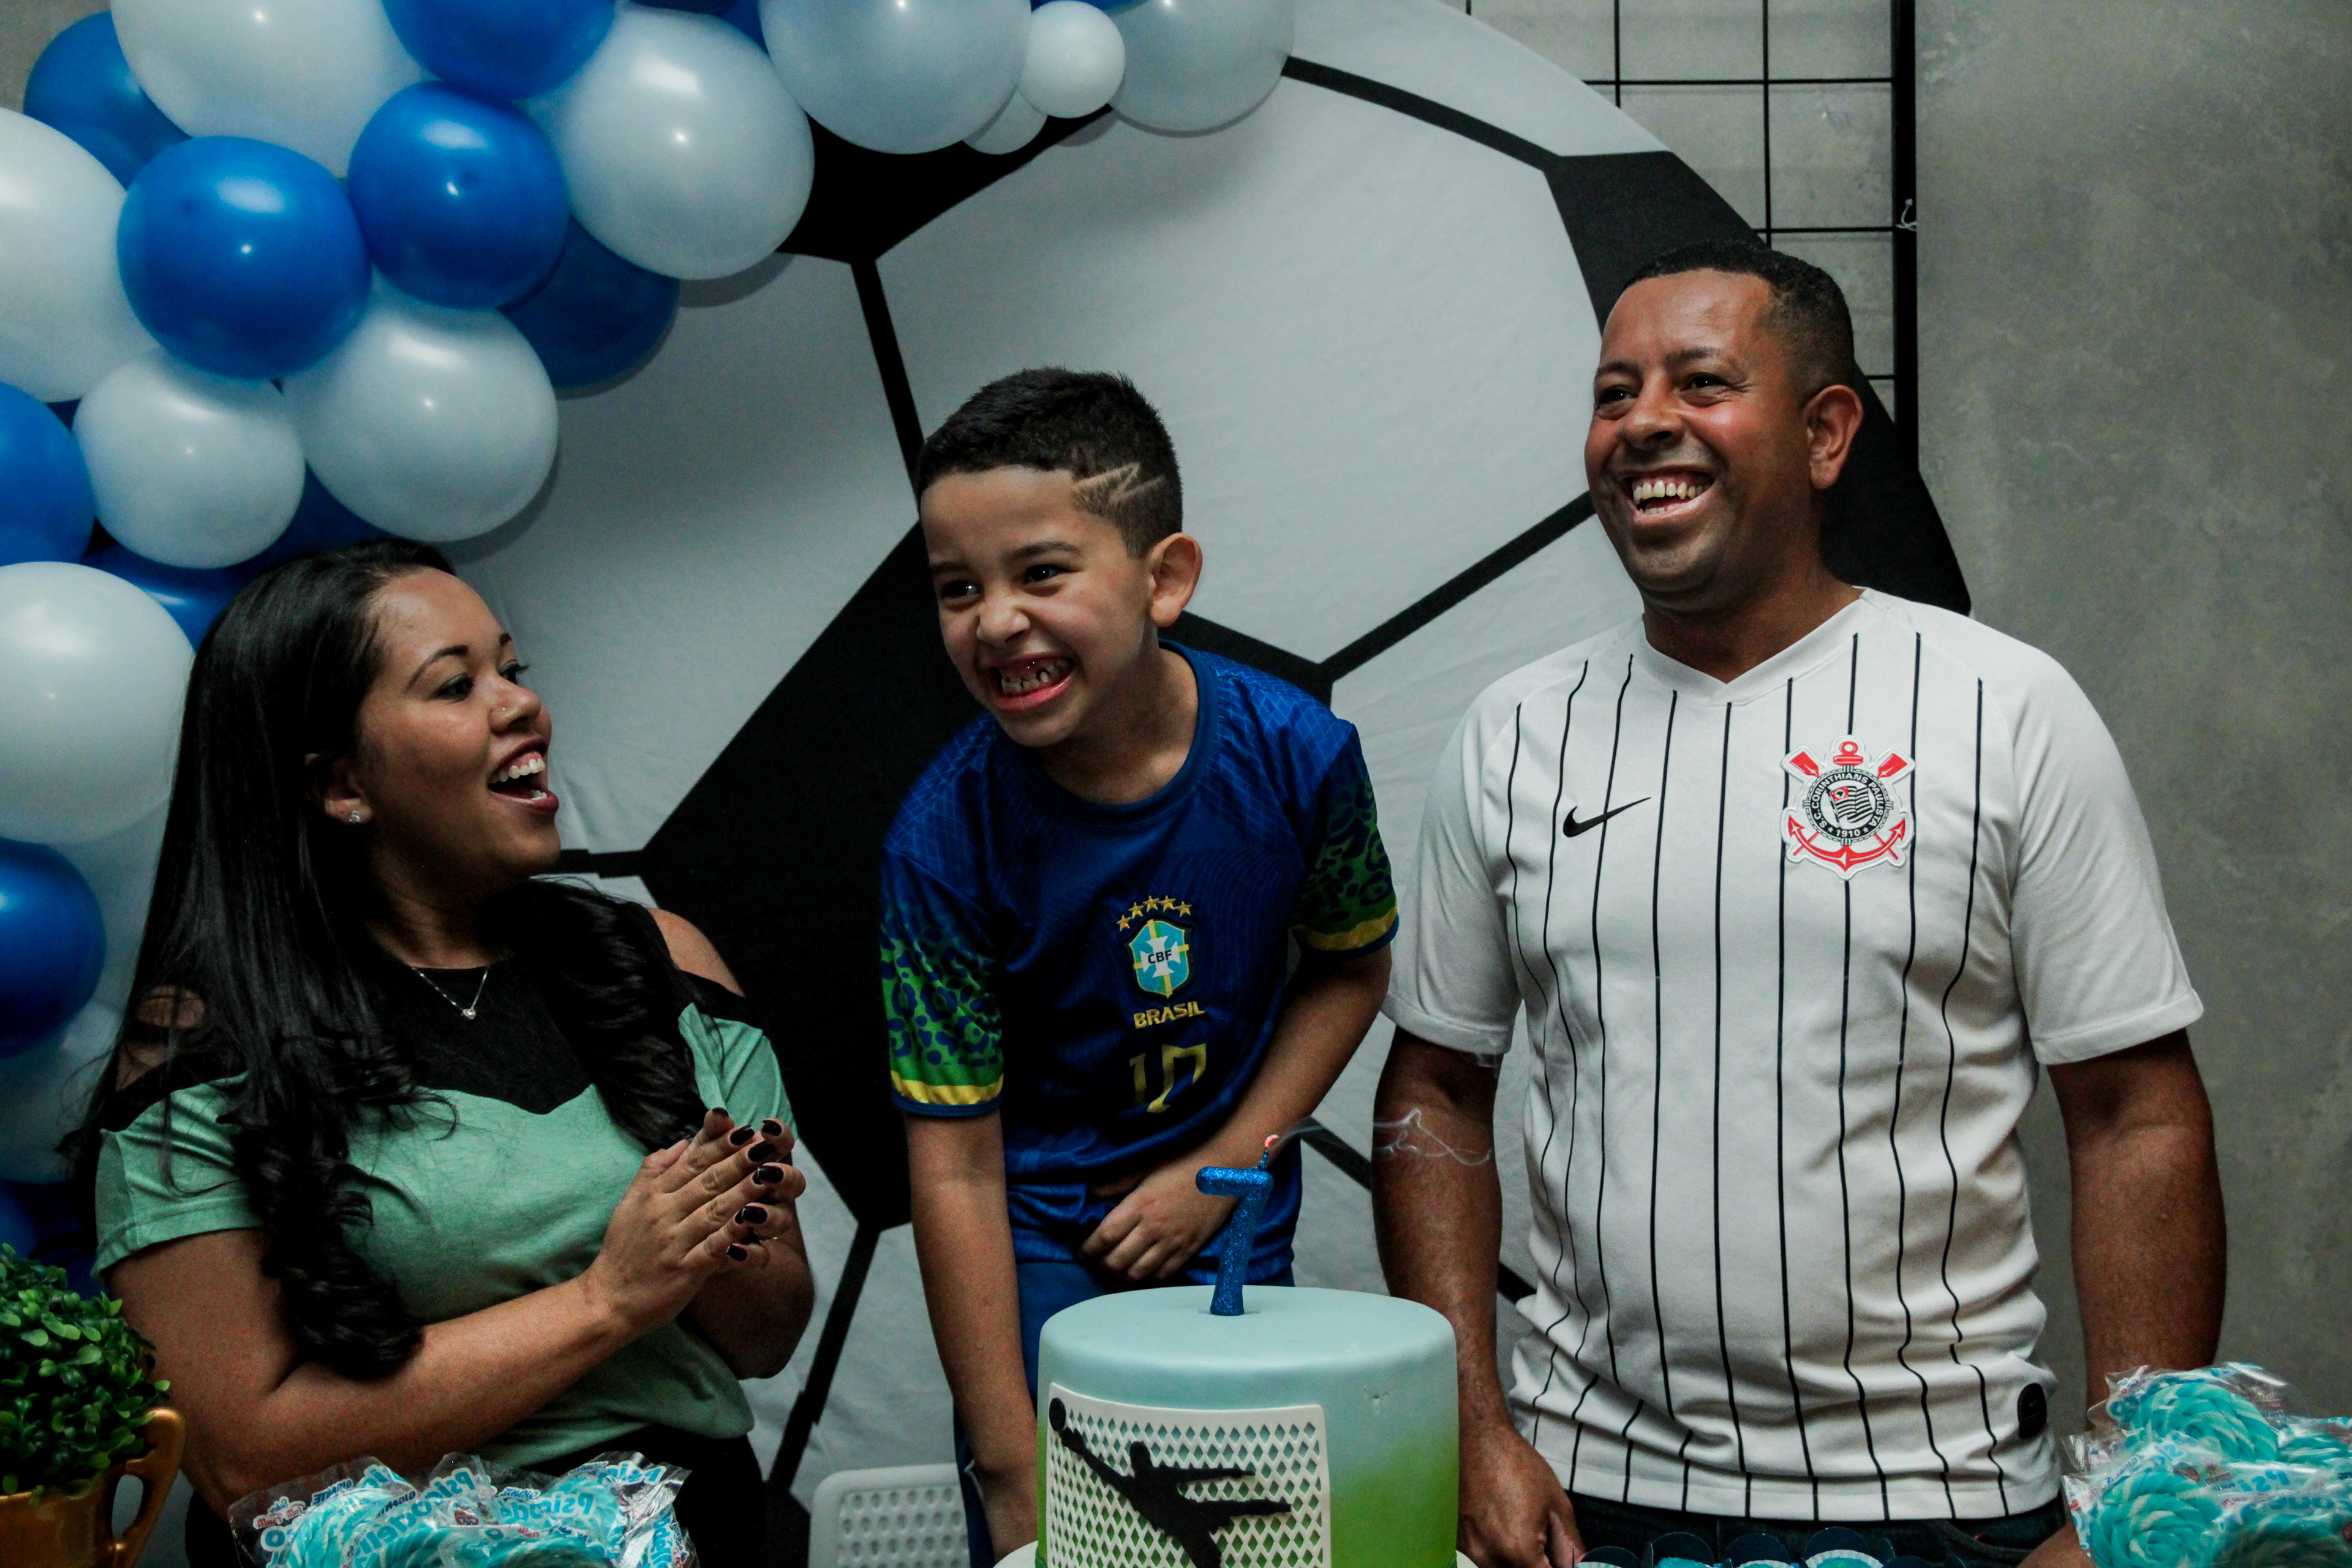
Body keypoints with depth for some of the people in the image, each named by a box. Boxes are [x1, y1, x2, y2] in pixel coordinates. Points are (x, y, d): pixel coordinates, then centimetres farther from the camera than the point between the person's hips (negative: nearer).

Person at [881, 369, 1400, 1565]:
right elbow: (954, 1166, -18)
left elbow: (1348, 967, 2)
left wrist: (1222, 1167, -10)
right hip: (1039, 1251, -2)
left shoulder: (1296, 754, -17)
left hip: (1234, 1236, 2)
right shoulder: (946, 835, -22)